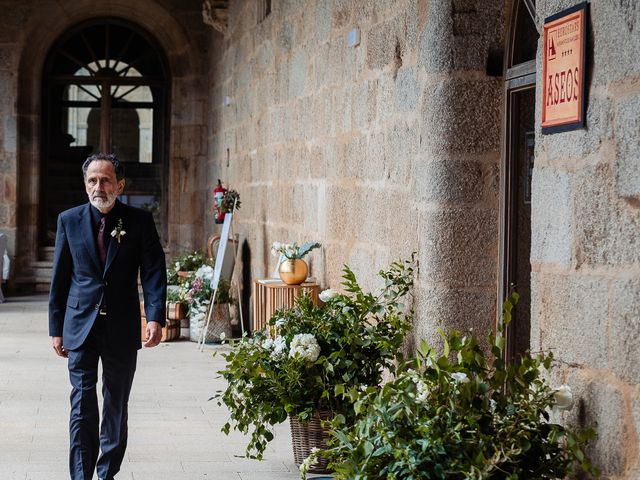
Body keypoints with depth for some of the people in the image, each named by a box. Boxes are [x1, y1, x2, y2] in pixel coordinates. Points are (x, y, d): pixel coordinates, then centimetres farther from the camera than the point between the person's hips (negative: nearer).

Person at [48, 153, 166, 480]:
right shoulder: (69, 220, 4)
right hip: (80, 327, 0)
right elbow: (59, 278, 7)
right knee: (82, 404, -7)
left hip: (122, 329, 0)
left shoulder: (139, 221, 0)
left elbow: (154, 272, -5)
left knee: (117, 406, 10)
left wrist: (155, 318, -19)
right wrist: (56, 328, 5)